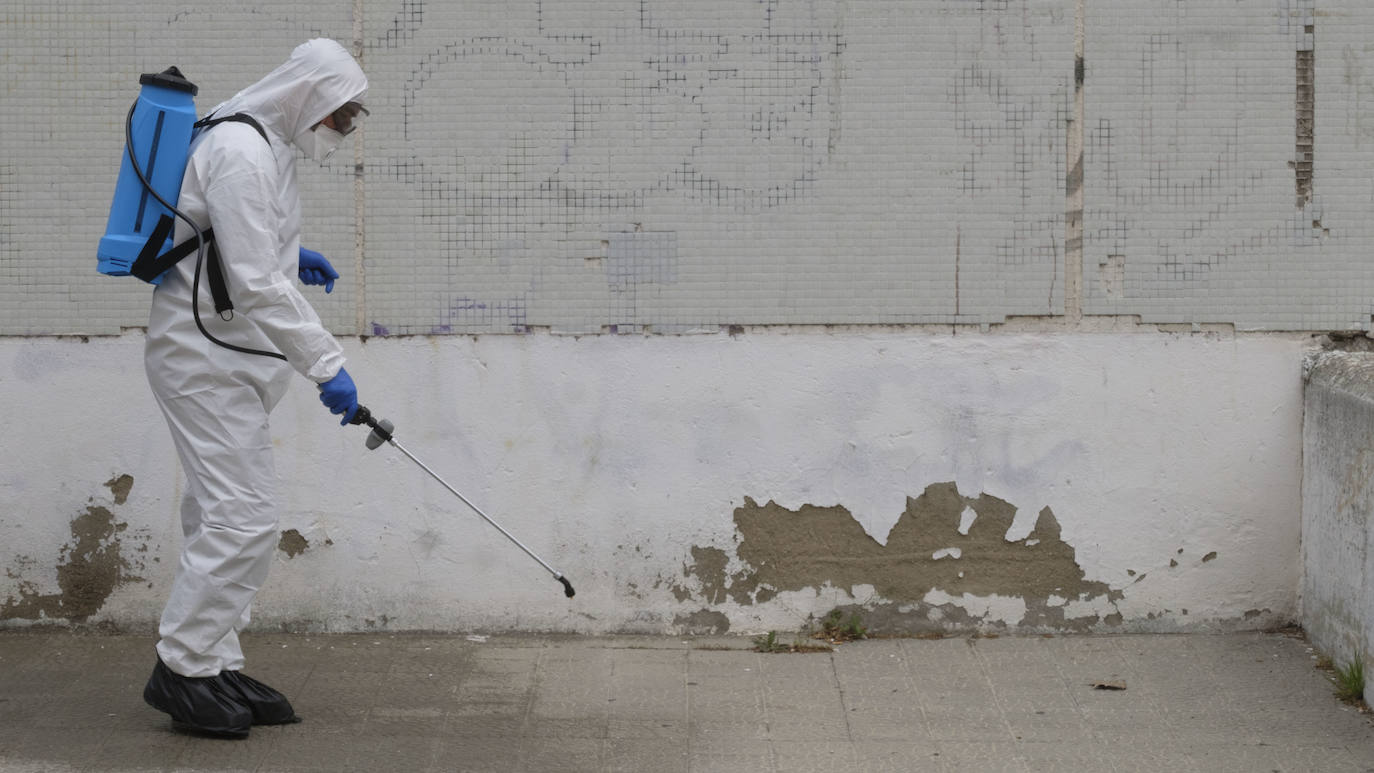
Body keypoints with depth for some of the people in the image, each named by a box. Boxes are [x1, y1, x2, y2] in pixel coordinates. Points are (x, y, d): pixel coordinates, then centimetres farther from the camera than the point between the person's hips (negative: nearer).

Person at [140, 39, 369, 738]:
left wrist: (289, 256, 18)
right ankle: (180, 671, -2)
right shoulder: (241, 153, -19)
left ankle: (214, 669, 18)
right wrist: (327, 365, -22)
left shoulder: (263, 143, 14)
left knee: (225, 517, 12)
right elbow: (256, 286, -24)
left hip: (223, 358, 10)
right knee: (241, 517, -11)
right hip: (204, 357, -10)